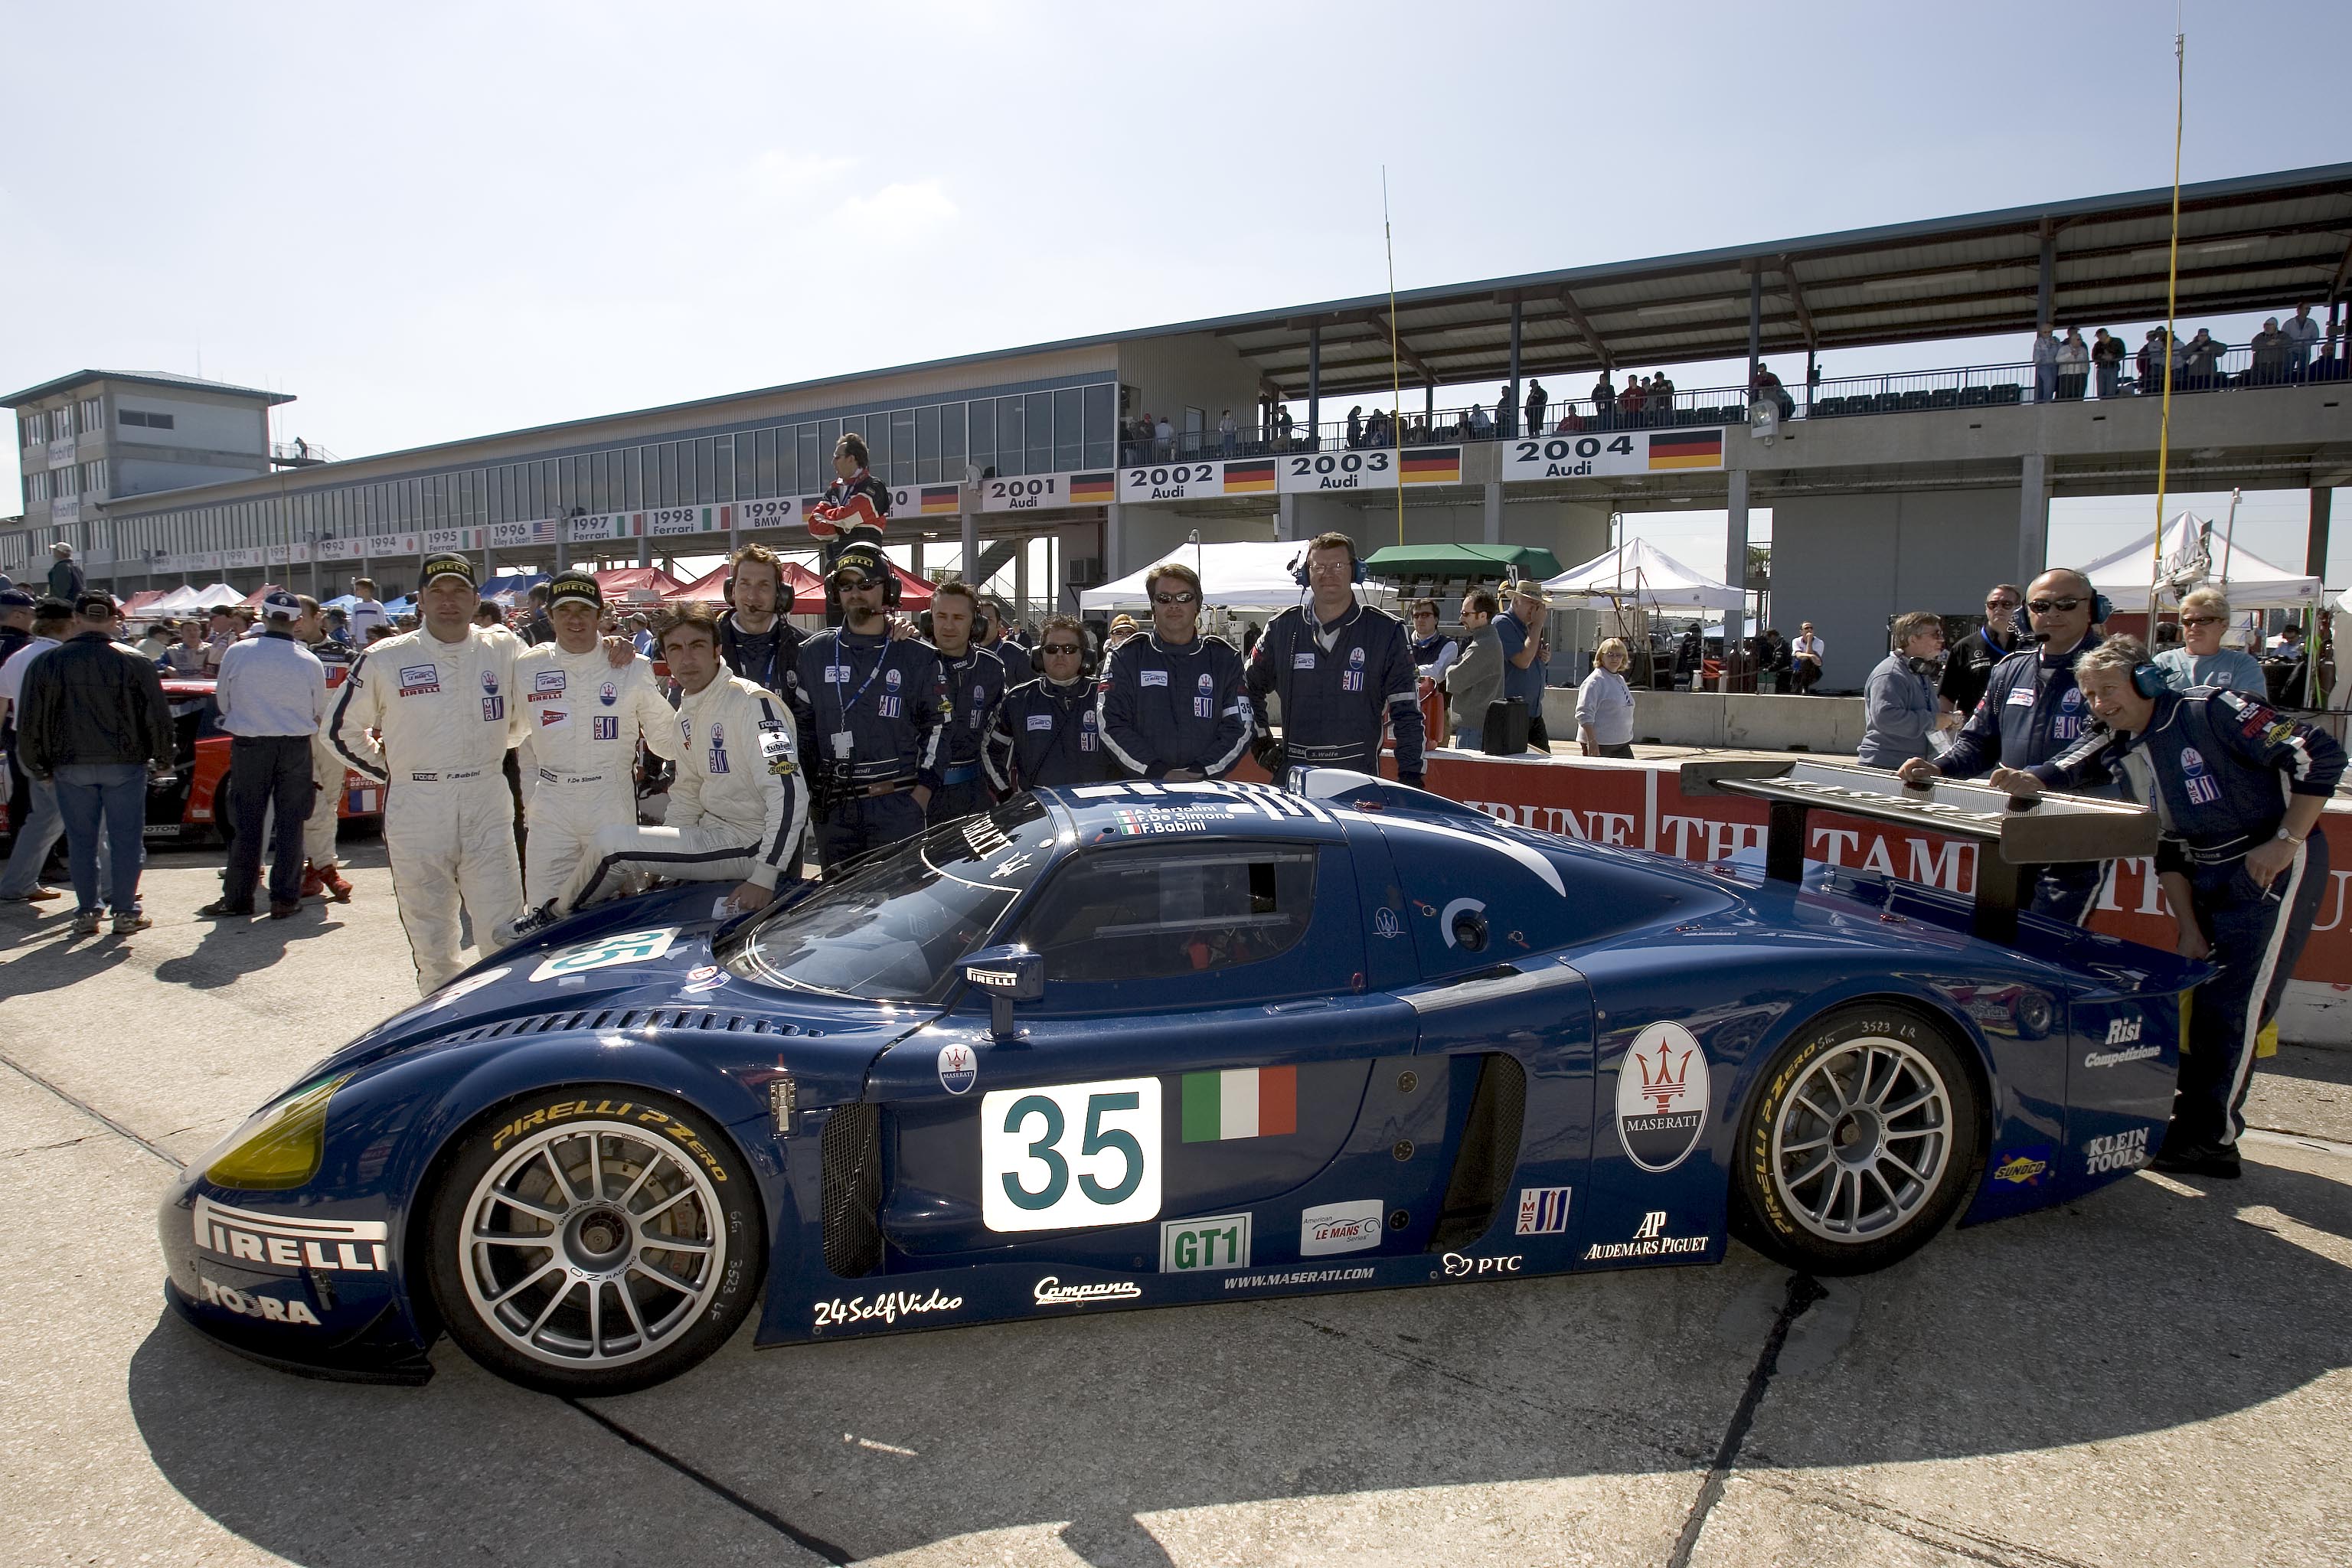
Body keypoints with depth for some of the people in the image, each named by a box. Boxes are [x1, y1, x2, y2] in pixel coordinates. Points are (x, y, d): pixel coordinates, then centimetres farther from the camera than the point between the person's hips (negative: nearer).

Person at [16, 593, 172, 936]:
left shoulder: (46, 663, 1)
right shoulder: (134, 662, -4)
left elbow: (29, 723, 5)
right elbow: (158, 718, -3)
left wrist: (39, 767, 16)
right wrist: (163, 759, 10)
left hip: (71, 766, 2)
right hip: (124, 765, -1)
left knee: (80, 840, 9)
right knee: (125, 838, 4)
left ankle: (86, 913, 13)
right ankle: (125, 911, 6)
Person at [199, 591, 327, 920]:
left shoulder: (237, 653, -6)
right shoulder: (310, 662, -5)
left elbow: (223, 704, 5)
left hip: (249, 745, 0)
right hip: (296, 747, 0)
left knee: (247, 825, 8)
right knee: (290, 825, 7)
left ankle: (238, 899, 14)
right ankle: (284, 899, 9)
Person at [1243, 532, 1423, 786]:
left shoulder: (1387, 631, 1)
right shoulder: (1282, 628, 8)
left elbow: (1407, 712, 2)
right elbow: (1249, 687, 23)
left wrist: (1411, 774, -4)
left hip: (1359, 780, -2)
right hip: (1292, 779, 2)